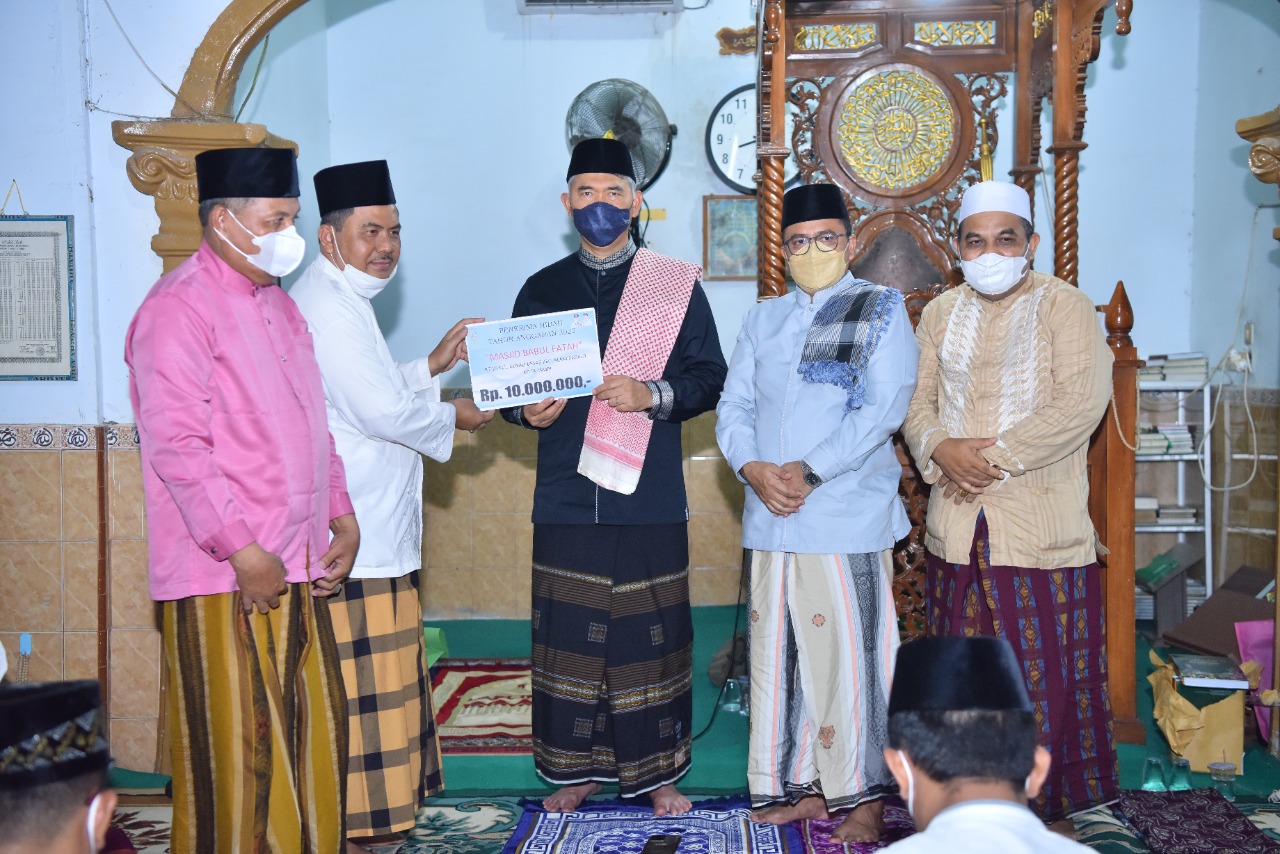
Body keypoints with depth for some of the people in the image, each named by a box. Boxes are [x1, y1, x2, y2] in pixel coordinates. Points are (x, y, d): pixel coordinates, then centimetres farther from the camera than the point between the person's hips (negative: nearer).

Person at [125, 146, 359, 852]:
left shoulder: (277, 303, 16)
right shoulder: (179, 307, -12)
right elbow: (175, 443, -19)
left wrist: (343, 518, 13)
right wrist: (244, 551, -19)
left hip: (295, 565, 8)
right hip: (223, 578, -8)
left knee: (312, 731, 14)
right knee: (237, 748, 1)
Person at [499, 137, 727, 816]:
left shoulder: (677, 287, 6)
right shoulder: (541, 289, 13)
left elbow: (709, 377, 2)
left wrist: (652, 394, -15)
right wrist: (529, 411, -7)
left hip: (649, 497, -2)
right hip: (566, 498, 2)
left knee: (651, 633, 1)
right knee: (567, 634, 4)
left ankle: (654, 769, 17)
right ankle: (578, 768, 19)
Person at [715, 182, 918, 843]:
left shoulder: (881, 311, 3)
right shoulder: (762, 320, 18)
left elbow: (883, 408, -9)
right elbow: (733, 407, 11)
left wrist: (809, 471, -15)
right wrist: (753, 467, -9)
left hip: (848, 516, -5)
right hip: (771, 519, 5)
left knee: (848, 653, -3)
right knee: (778, 650, 8)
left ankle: (865, 800, 9)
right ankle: (803, 787, 21)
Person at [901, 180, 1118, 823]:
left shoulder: (1064, 306, -2)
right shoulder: (940, 314, 13)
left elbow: (1081, 403, -14)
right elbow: (916, 402, 10)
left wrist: (998, 456, -16)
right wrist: (940, 448, -11)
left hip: (1041, 523, -4)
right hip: (957, 524, 4)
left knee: (1047, 670, 1)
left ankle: (1052, 802, 17)